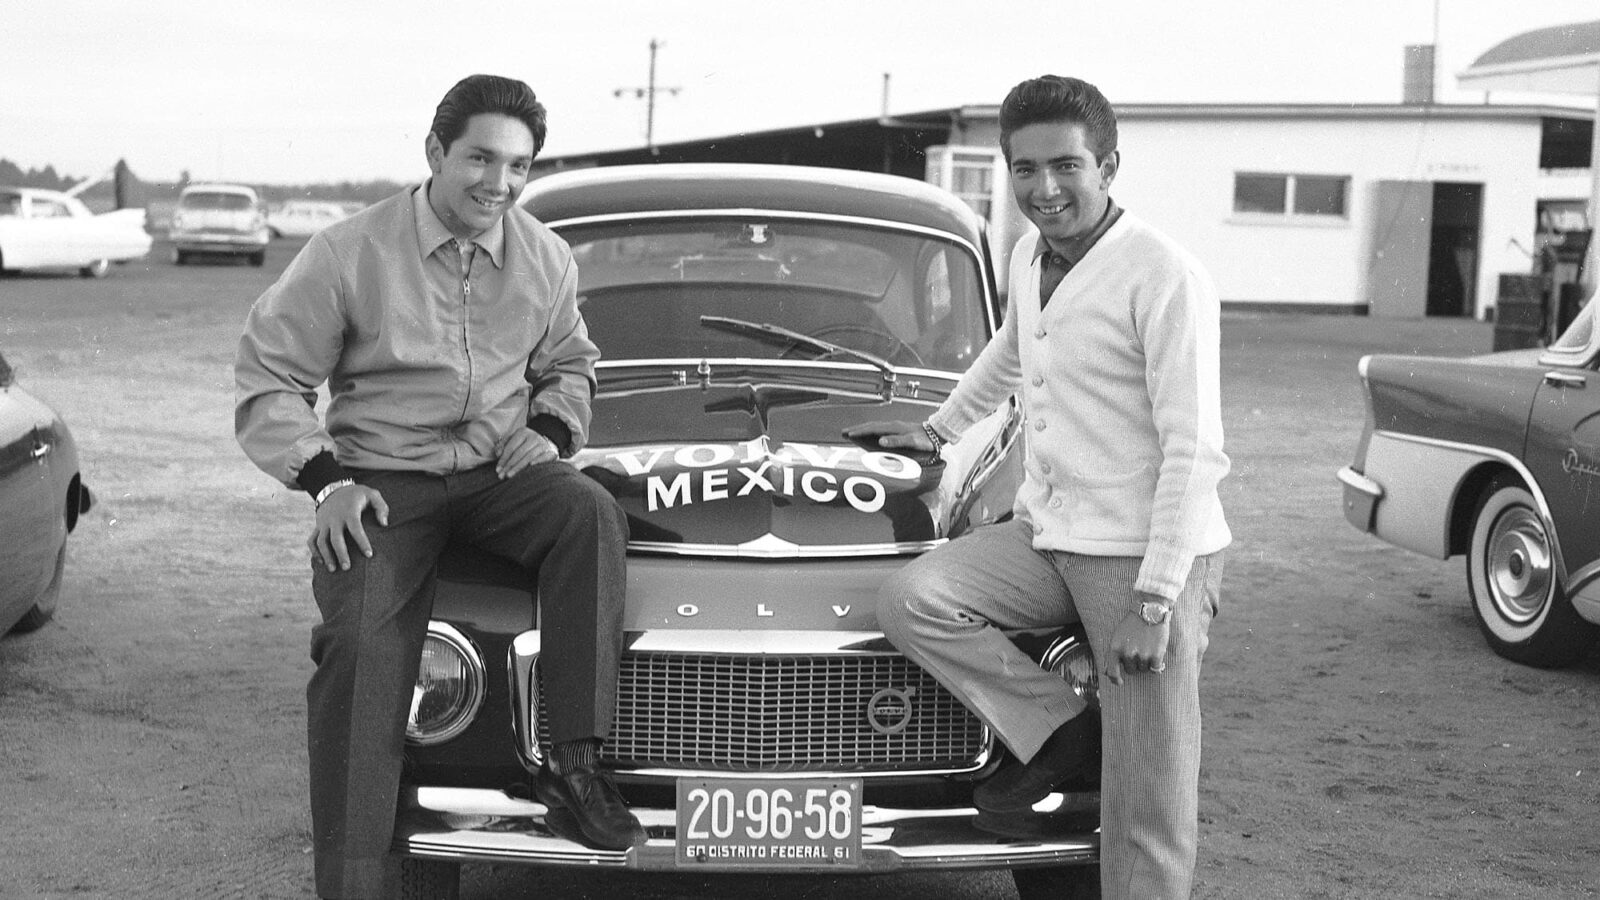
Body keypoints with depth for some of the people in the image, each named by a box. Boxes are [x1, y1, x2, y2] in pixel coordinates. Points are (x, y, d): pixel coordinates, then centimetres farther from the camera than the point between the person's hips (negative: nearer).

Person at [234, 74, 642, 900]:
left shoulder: (545, 258, 4)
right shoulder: (348, 255, -7)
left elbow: (568, 364, 23)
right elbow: (268, 381, -2)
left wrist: (550, 429, 1)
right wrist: (325, 481, -14)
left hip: (501, 469, 3)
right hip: (383, 479, -3)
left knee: (592, 513, -30)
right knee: (360, 646, -26)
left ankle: (575, 766, -27)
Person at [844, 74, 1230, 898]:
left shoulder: (1165, 278, -14)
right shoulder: (1030, 255, 8)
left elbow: (1194, 450, -17)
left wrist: (1154, 600, -21)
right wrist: (939, 430, 40)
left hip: (1144, 554, -7)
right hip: (1044, 532, 7)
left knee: (1146, 804, -5)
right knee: (911, 599, -15)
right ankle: (1054, 734, -1)